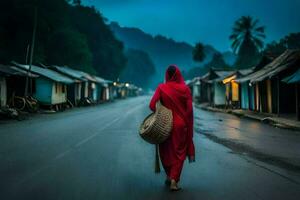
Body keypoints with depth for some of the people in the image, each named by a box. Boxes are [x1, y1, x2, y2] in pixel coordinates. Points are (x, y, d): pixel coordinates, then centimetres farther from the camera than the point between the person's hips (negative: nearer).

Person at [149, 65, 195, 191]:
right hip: (181, 125, -1)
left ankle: (169, 176, 32)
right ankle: (174, 181, -2)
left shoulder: (161, 88, -6)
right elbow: (189, 110, -9)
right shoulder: (185, 89, -6)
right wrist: (189, 126, 1)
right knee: (178, 152, 8)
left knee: (166, 151, 20)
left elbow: (152, 105, -14)